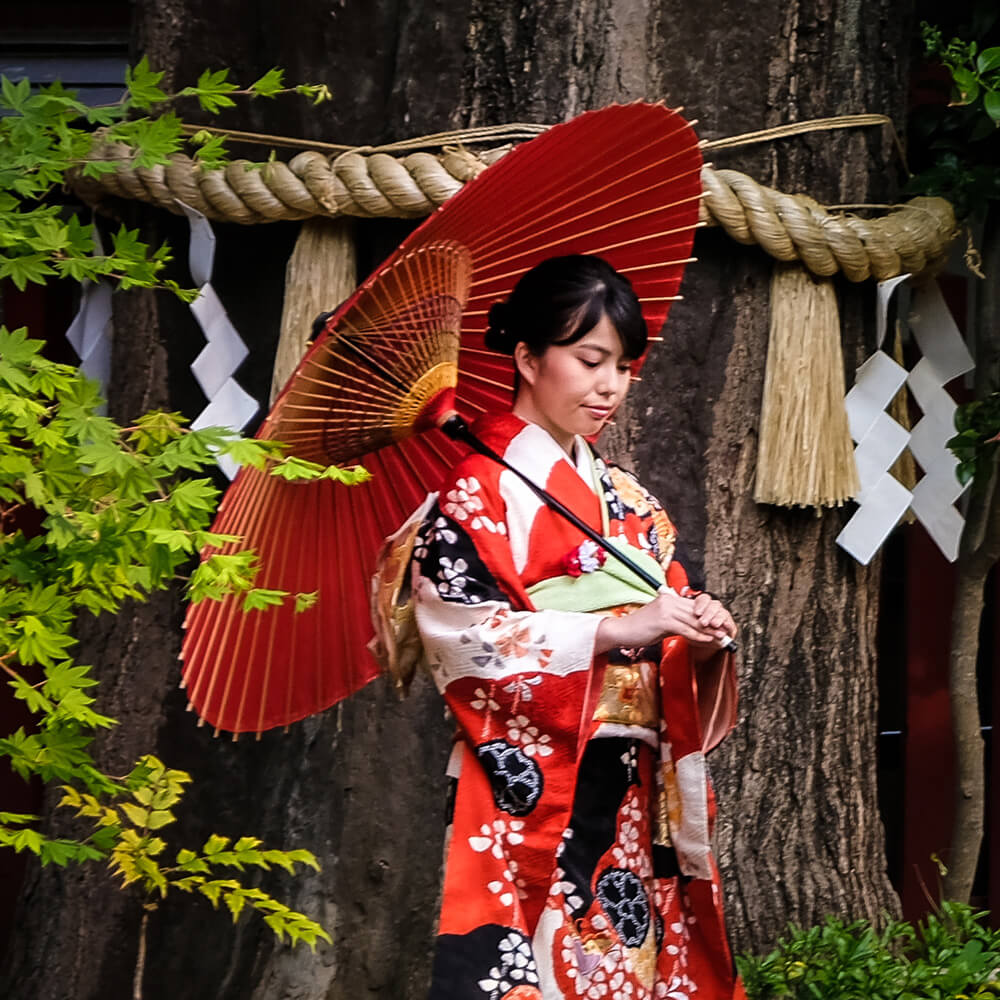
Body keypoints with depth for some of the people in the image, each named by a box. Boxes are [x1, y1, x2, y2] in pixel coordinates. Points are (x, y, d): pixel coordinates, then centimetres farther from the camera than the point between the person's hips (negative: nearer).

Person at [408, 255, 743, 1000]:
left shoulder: (627, 500, 19)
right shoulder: (481, 482, -1)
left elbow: (663, 653, 17)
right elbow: (459, 630, -15)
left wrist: (698, 641, -6)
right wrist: (614, 631, -20)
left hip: (633, 798, 6)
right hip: (528, 793, -6)